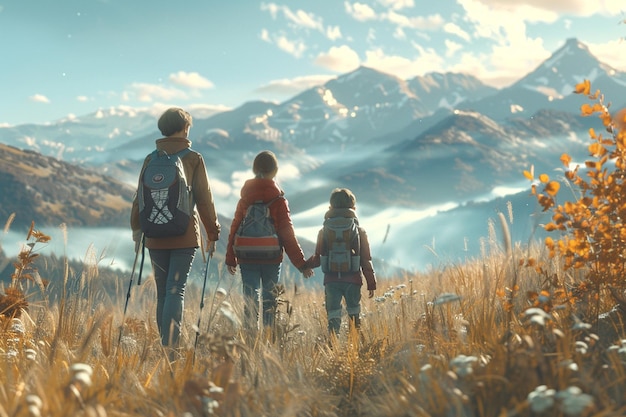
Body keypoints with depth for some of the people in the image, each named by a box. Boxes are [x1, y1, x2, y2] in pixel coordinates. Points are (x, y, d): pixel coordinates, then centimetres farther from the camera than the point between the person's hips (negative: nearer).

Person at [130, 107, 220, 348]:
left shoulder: (150, 159, 5)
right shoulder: (193, 159, -3)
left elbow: (140, 198, 7)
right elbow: (204, 199, -2)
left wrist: (137, 230, 17)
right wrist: (212, 234, 5)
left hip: (156, 238, 3)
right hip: (185, 237, -3)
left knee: (163, 292, 12)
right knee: (176, 289, -5)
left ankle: (164, 342, 15)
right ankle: (171, 343, -17)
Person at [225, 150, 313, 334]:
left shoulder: (245, 198, 3)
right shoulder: (278, 199, -4)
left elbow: (235, 228, 5)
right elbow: (287, 234, -5)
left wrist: (230, 259, 12)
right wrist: (301, 263, 0)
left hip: (247, 257, 2)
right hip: (272, 257, -1)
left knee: (250, 300, 4)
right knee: (270, 300, 7)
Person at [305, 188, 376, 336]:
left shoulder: (324, 231, 3)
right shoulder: (360, 231, 2)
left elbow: (318, 258, 2)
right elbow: (366, 260, 3)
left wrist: (306, 264, 22)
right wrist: (371, 283, 9)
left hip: (331, 281, 0)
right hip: (353, 280, 0)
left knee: (333, 315, 2)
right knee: (354, 314, 12)